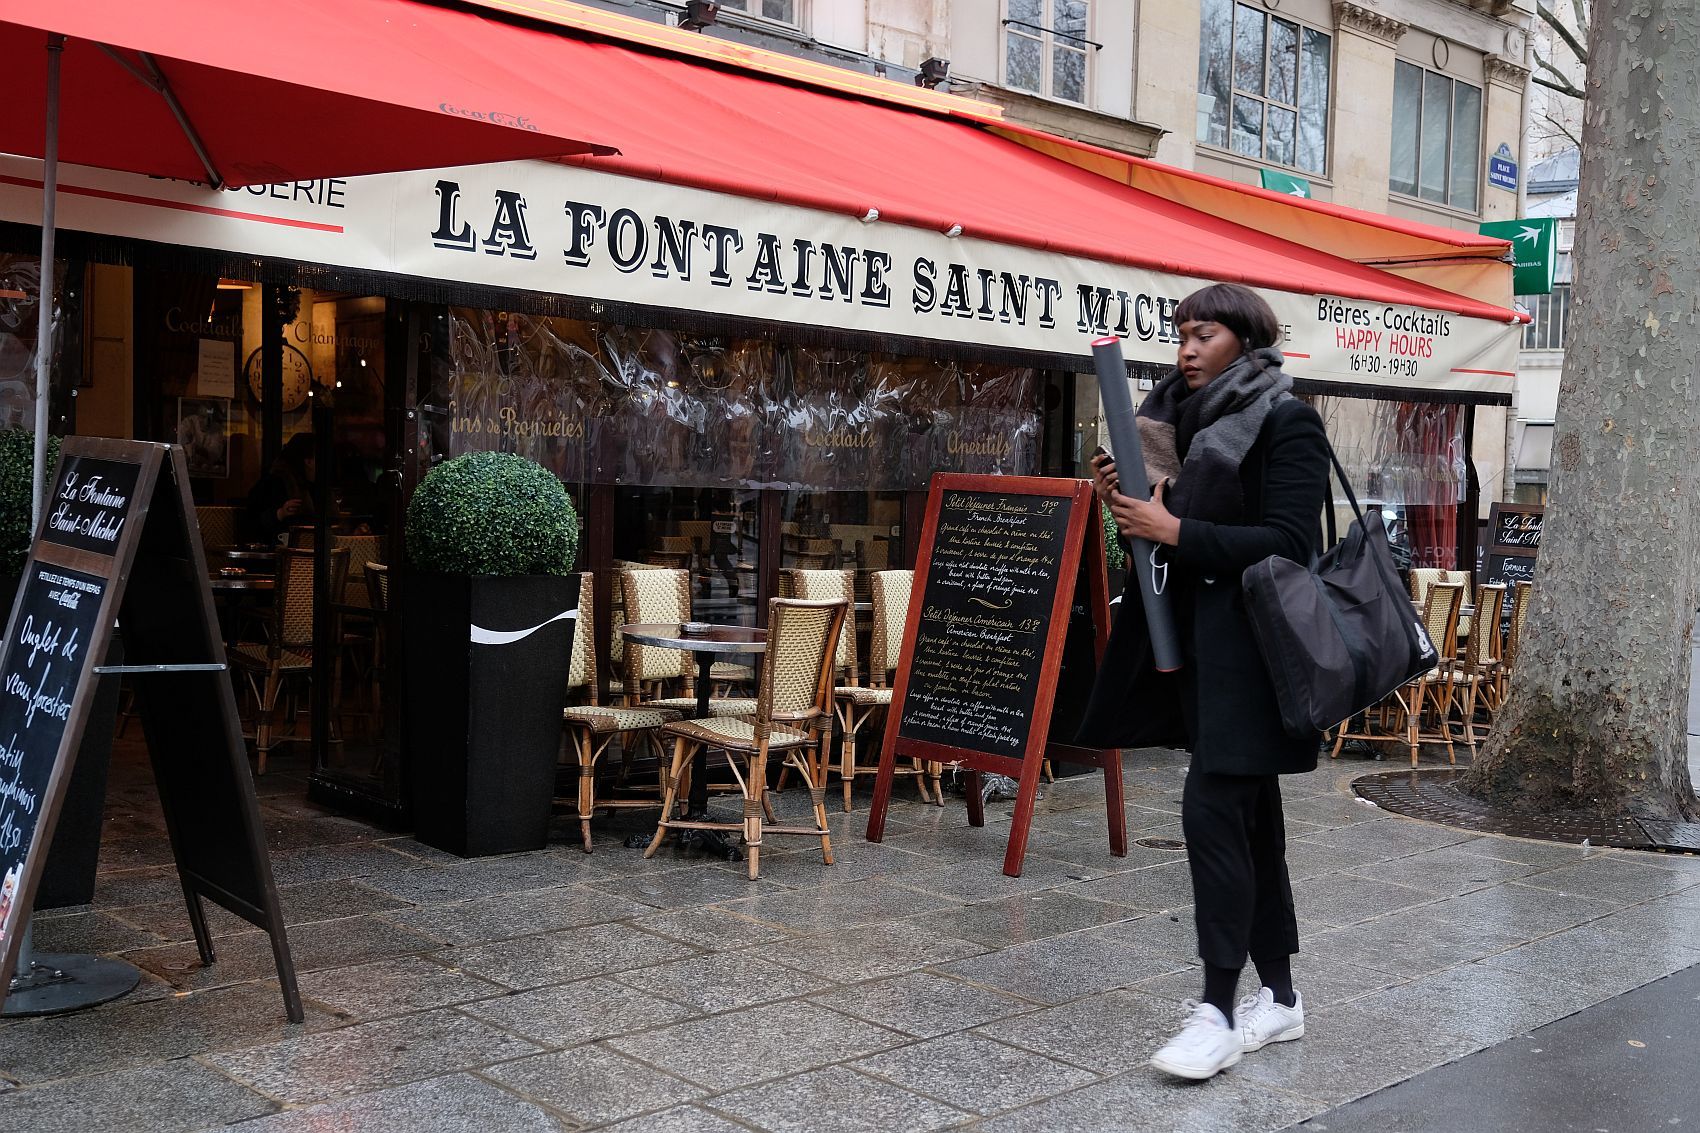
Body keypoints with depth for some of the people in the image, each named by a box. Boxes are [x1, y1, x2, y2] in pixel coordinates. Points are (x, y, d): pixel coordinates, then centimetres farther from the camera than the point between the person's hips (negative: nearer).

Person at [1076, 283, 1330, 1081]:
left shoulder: (1286, 422, -8)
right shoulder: (1192, 422, 14)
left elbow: (1289, 544, -17)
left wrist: (1175, 530, -20)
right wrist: (1132, 505, 0)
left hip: (1251, 651, -8)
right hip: (1196, 645, 8)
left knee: (1213, 809, -12)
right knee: (1247, 817, 11)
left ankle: (1217, 1011, -5)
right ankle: (1278, 997, 21)